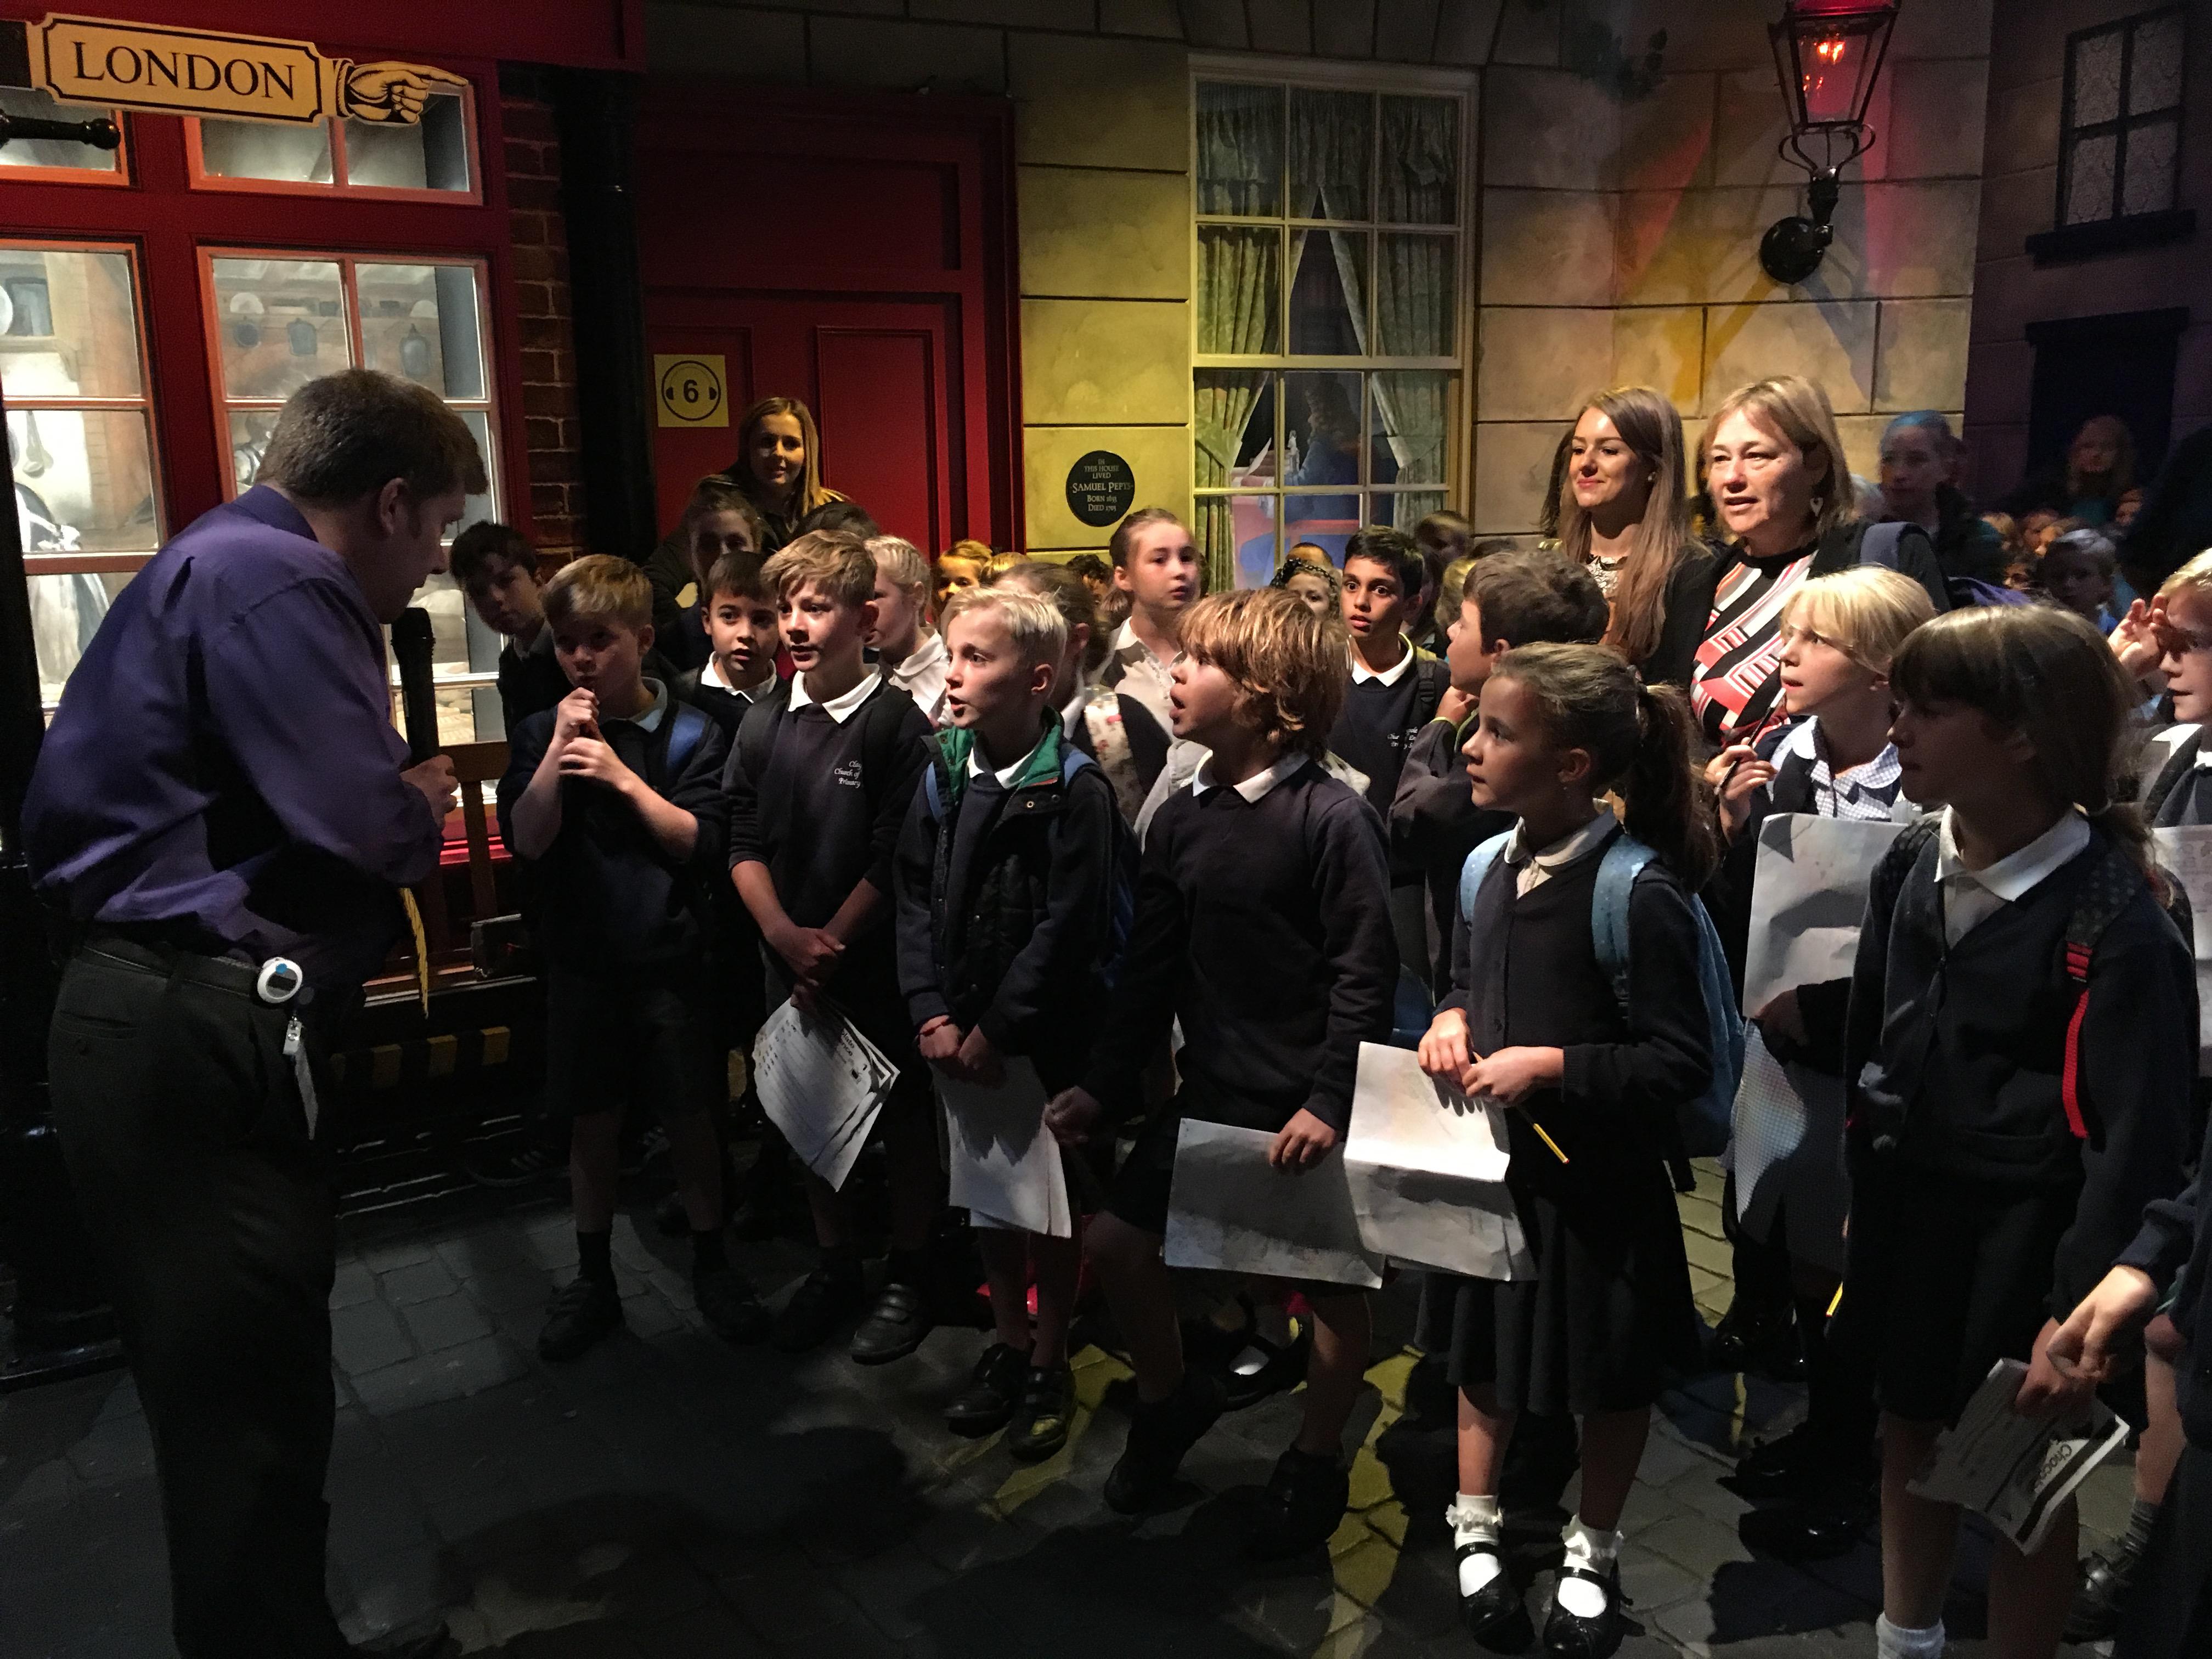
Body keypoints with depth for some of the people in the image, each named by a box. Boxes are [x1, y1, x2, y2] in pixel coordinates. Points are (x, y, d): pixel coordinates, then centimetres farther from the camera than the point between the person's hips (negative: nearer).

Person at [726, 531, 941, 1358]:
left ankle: (907, 1275, 25)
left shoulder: (898, 722, -10)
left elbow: (893, 857, -13)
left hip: (878, 959, -5)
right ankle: (835, 1265, 33)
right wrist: (785, 933, -13)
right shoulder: (764, 726, 4)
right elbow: (745, 845, 1)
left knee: (902, 1118, 7)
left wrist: (832, 942, -14)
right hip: (790, 962, 5)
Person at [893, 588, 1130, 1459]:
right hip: (961, 1034, 5)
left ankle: (1049, 1364, 27)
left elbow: (1065, 930, -17)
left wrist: (997, 1029, -16)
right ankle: (1007, 1345, 36)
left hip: (1048, 1037, -5)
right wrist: (933, 1013, -7)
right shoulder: (943, 774, 1)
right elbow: (916, 898, 2)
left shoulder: (1075, 790, -16)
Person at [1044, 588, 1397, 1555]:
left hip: (1308, 1106, -5)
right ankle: (1170, 1397, 32)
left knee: (1332, 1290, 9)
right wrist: (1106, 1088, 7)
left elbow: (1364, 975, -16)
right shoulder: (1181, 818, 3)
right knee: (1113, 1241, 5)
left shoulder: (1332, 818, -16)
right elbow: (1152, 969, 7)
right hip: (1210, 1093, 6)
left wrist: (1332, 1101, -20)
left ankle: (1315, 1461, 33)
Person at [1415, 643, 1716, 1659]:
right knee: (1484, 1343, 20)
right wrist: (1452, 1020, -5)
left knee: (1610, 1370, 15)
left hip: (1598, 1171, -6)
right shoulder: (1486, 866, -2)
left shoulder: (1638, 891, -23)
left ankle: (1592, 1553, 38)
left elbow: (1682, 1062, -20)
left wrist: (1551, 1065, -24)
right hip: (1492, 1155, 6)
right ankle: (1476, 1528, 41)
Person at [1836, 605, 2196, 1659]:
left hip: (2026, 1232, -6)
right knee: (1910, 1429, 22)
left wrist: (2080, 1306, -18)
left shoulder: (2113, 921, -21)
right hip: (1907, 1206, 7)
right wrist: (1865, 1193, 14)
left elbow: (2137, 1135, -19)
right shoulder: (1909, 868, 0)